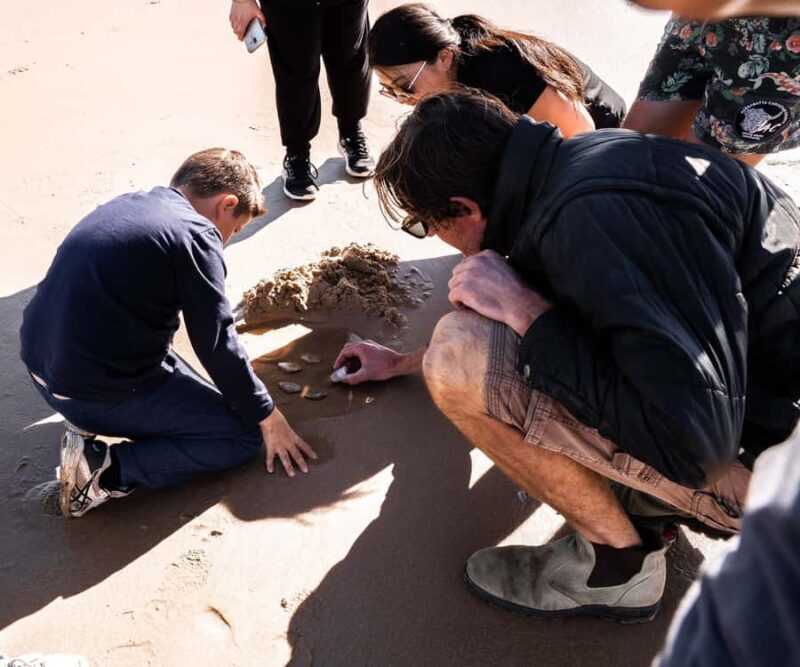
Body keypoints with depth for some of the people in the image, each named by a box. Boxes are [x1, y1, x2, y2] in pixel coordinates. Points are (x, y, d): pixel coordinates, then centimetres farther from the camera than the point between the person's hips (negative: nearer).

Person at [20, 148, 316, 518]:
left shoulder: (126, 204, 10)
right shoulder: (195, 234, -15)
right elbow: (218, 346, -14)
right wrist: (268, 417, -2)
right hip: (99, 391, -9)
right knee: (244, 436, 2)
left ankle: (87, 419, 12)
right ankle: (106, 467, -8)